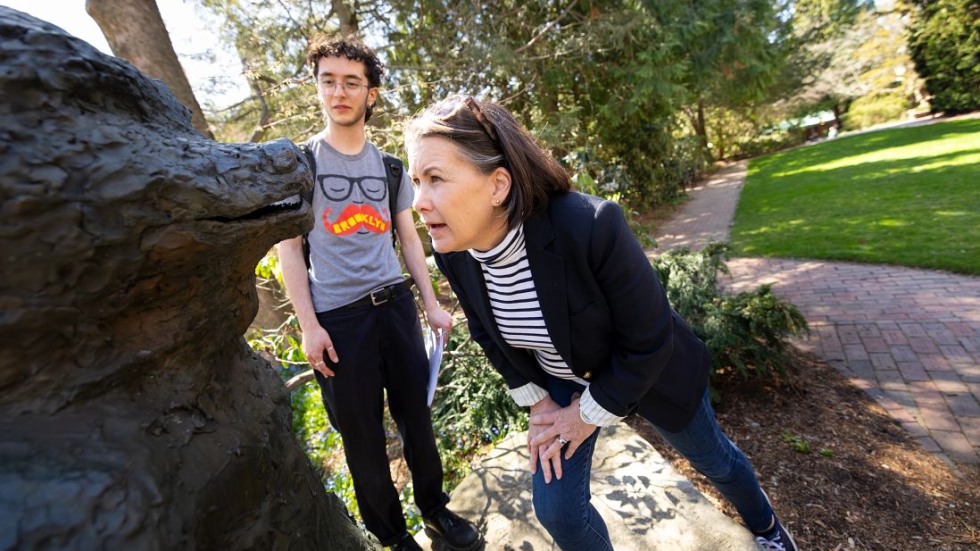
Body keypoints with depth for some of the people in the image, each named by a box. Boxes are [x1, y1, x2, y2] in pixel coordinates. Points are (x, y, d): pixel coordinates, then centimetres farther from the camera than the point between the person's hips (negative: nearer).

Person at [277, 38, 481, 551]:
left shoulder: (390, 165, 11)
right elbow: (289, 247, -1)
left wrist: (432, 304, 9)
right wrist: (309, 325, -9)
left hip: (395, 304, 3)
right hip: (338, 317, -2)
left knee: (416, 416, 12)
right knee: (362, 434, 7)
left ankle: (435, 508, 36)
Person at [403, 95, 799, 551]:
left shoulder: (590, 226, -38)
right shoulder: (452, 253, -21)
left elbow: (649, 340, -25)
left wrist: (591, 413, -15)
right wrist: (536, 400, -3)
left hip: (648, 369, -3)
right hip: (558, 380, 4)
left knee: (710, 457, 24)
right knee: (555, 508, 7)